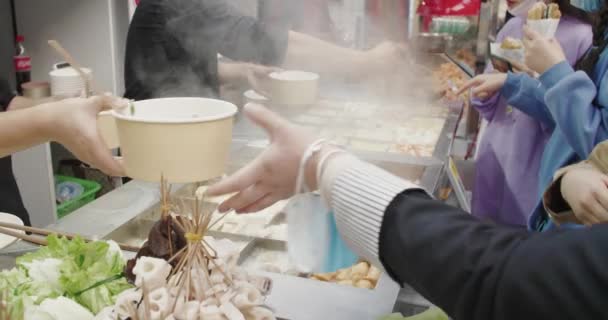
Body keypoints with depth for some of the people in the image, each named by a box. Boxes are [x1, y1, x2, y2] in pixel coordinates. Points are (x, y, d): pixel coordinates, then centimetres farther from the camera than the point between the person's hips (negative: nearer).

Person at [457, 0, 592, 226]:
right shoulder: (512, 28, 4)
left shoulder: (582, 37, -15)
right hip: (492, 166, 6)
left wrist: (512, 83, -25)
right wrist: (484, 93, -10)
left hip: (534, 178, -5)